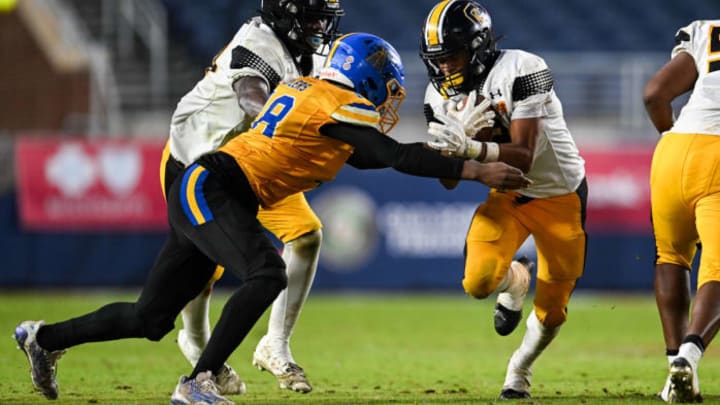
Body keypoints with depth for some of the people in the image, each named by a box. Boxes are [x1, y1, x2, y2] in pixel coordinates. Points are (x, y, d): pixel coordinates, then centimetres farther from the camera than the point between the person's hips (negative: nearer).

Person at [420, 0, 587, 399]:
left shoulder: (521, 72, -27)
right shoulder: (441, 97, -8)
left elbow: (524, 157, -32)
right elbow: (449, 182, -8)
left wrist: (471, 148, -49)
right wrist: (455, 140, -29)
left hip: (560, 197, -4)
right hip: (507, 196, 4)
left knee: (551, 312, 3)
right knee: (478, 282, -21)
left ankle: (519, 372, 34)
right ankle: (515, 279, 16)